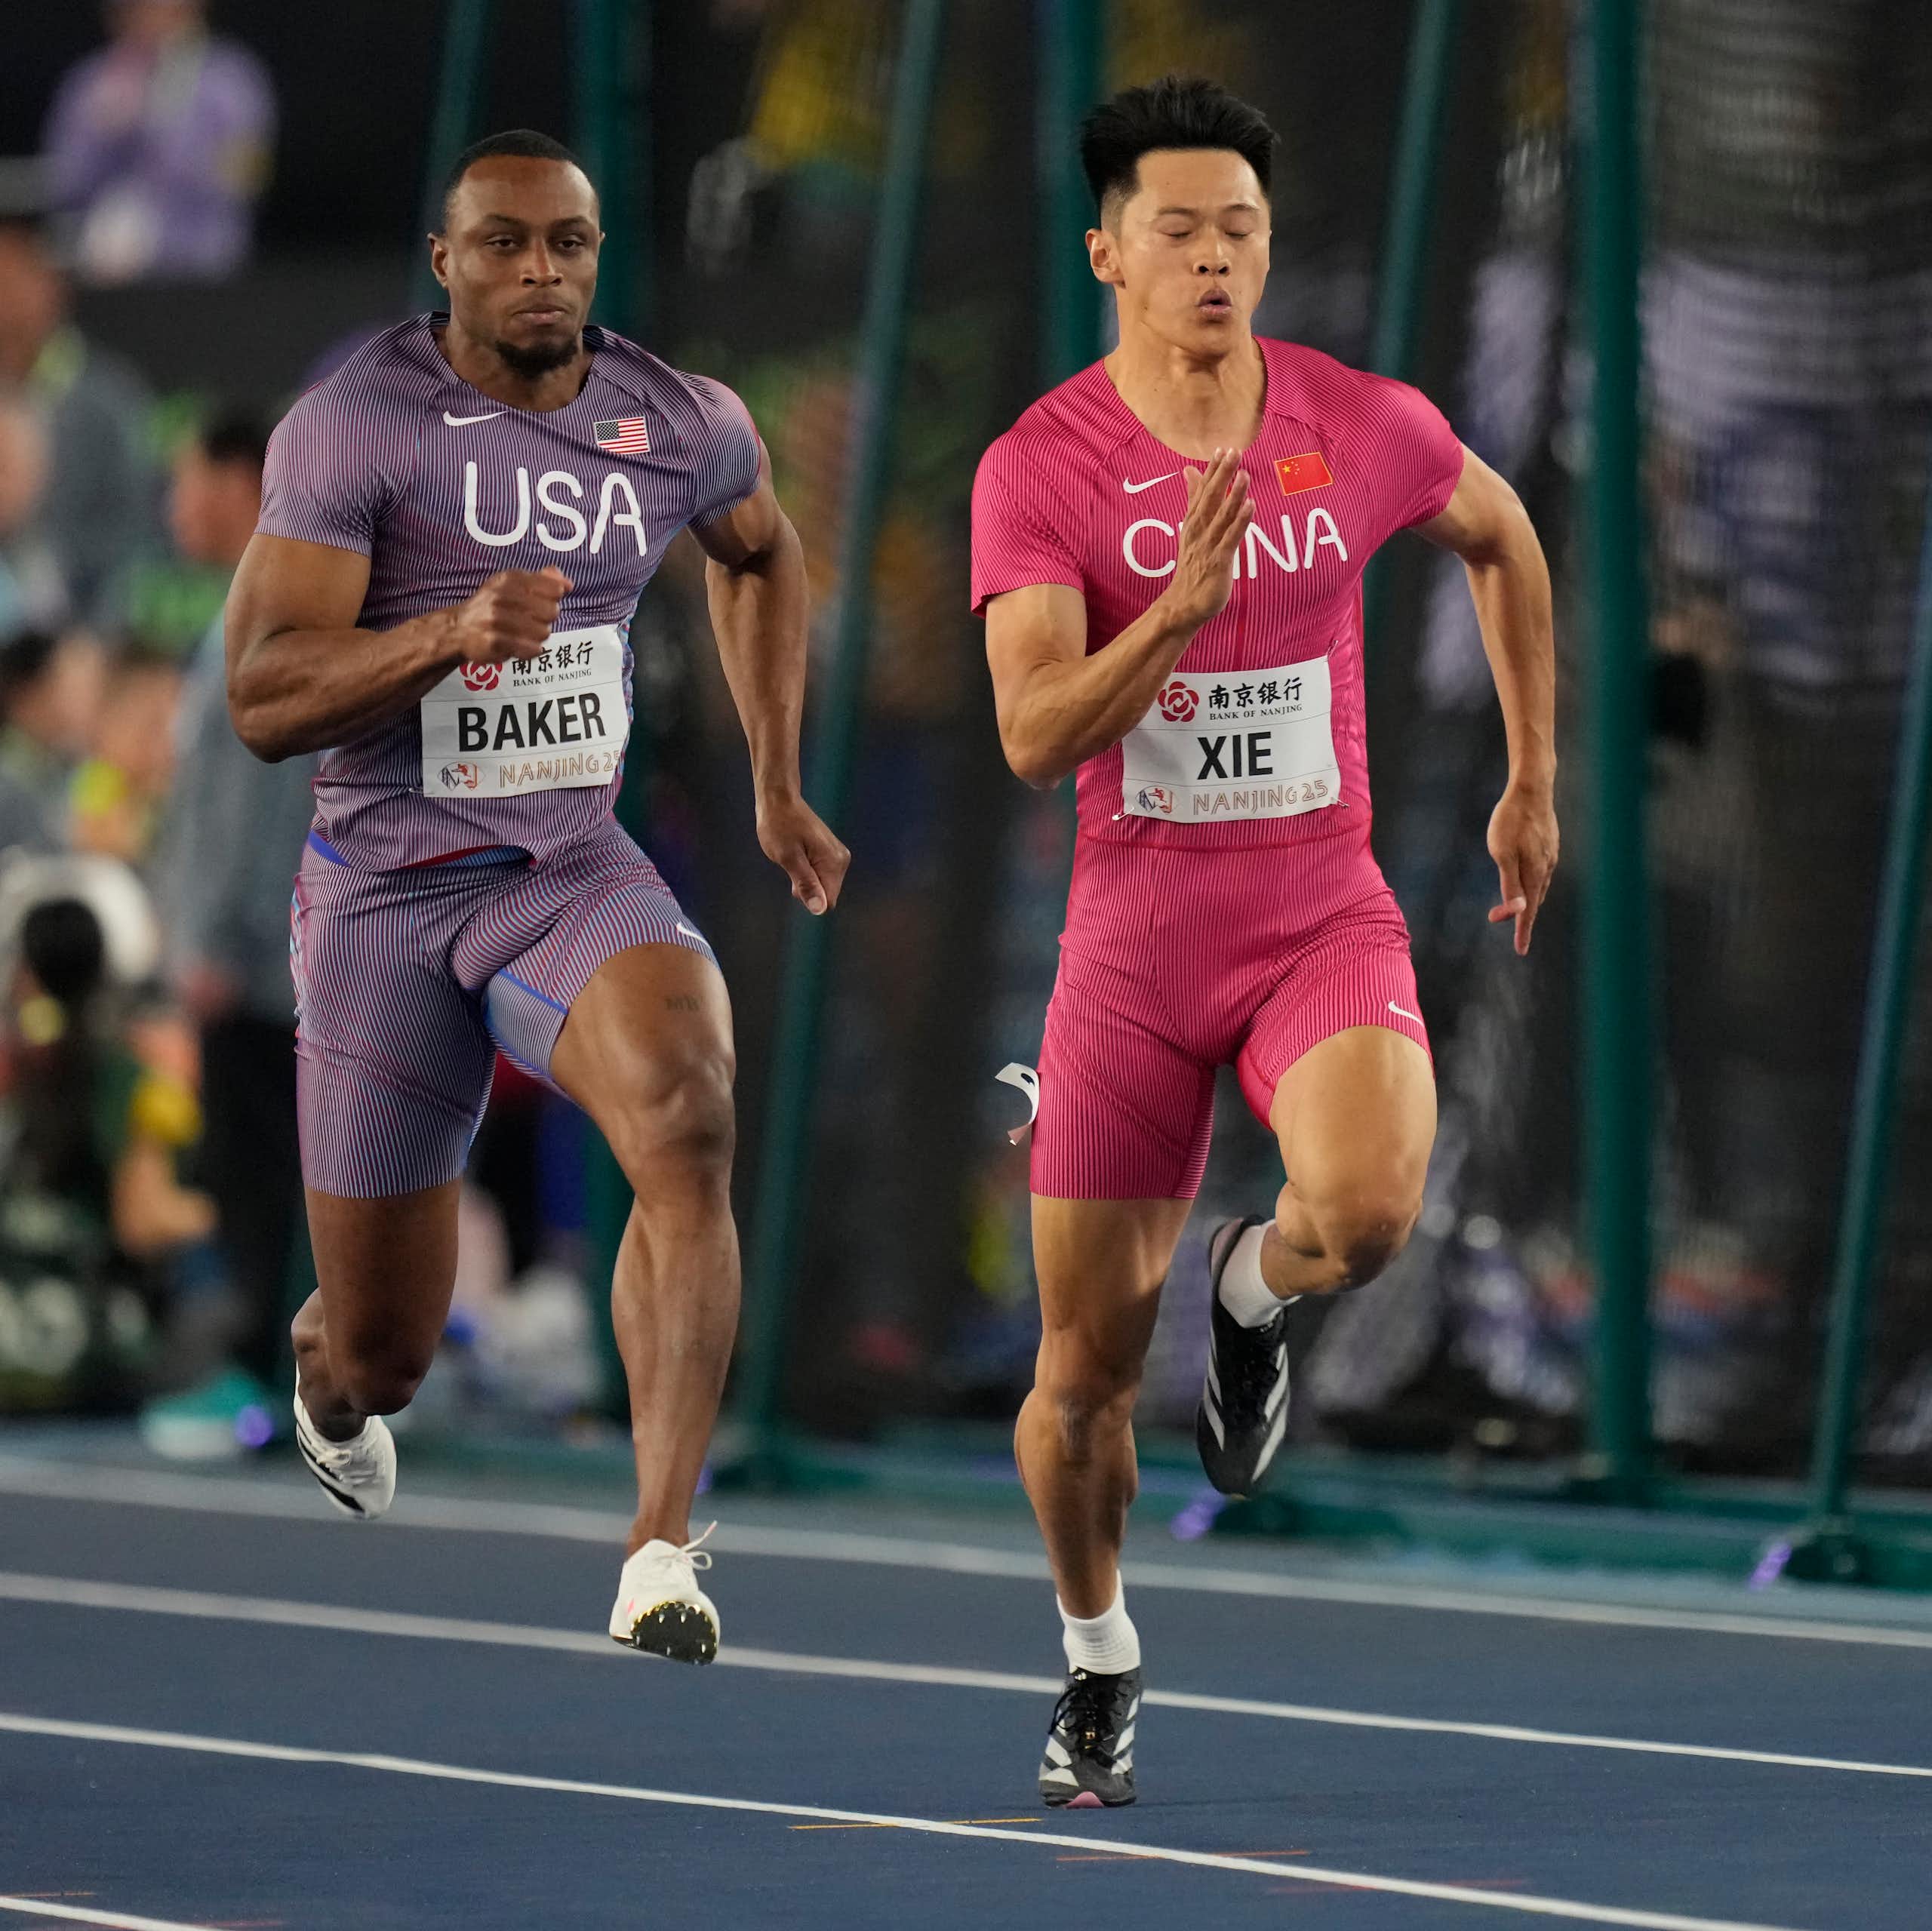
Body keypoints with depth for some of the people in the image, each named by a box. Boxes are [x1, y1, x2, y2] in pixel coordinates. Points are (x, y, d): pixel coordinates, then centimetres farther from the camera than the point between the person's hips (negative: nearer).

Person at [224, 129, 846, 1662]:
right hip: (387, 891, -2)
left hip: (578, 873, 2)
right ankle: (327, 1370, 48)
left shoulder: (684, 426, 1)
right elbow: (262, 701, -17)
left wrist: (779, 786, 21)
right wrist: (447, 635, -32)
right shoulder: (354, 429, -12)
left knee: (688, 1119, -32)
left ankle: (662, 1554, -33)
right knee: (383, 1353, 7)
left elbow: (762, 555, 26)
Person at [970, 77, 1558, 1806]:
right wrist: (1179, 608, -34)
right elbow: (1035, 737, -18)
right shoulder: (1040, 467, -9)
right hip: (1131, 941, 0)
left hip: (1325, 919, 0)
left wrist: (1534, 784, 20)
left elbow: (1503, 537, 20)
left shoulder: (1368, 427, -2)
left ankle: (1255, 1290, 7)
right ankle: (1099, 1658, 31)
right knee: (1084, 1370, 3)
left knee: (1366, 1209, -31)